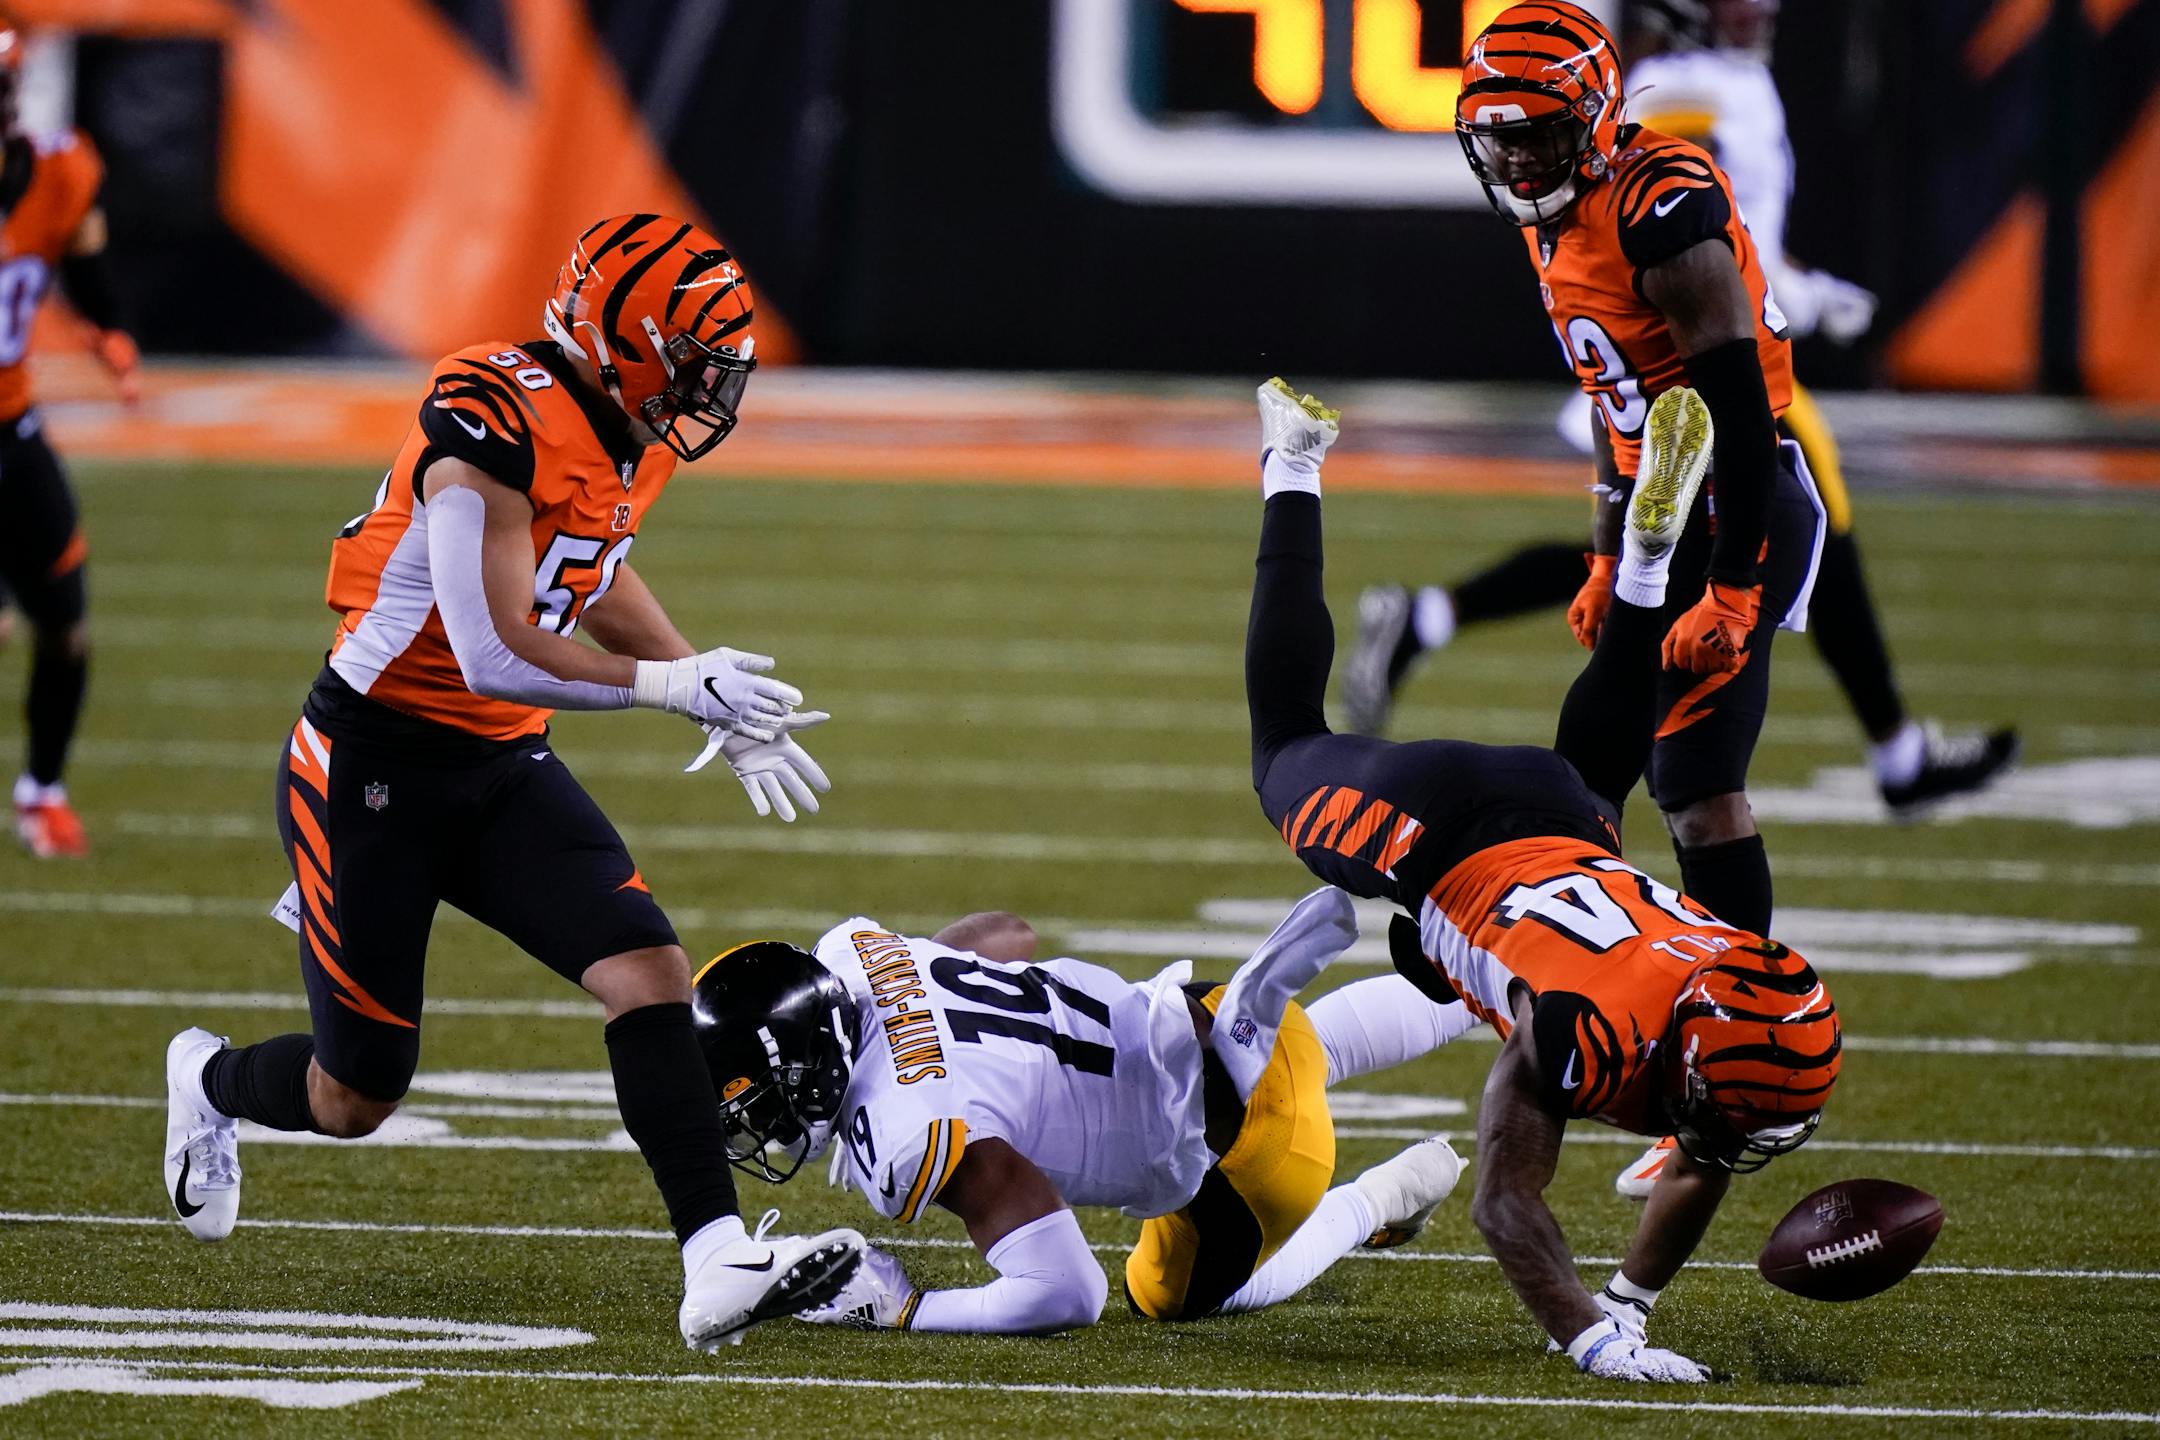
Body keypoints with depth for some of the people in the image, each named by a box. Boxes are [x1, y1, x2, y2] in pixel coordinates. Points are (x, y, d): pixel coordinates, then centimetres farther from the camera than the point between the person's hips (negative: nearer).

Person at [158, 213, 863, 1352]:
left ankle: (718, 1270, -20)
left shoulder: (628, 437, 2)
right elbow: (497, 658, -29)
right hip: (375, 763, -8)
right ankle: (210, 1079, 40)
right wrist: (676, 688, -23)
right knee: (356, 1098, 5)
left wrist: (725, 713, 19)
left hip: (504, 767, 8)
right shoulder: (496, 429, -26)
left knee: (647, 971, -14)